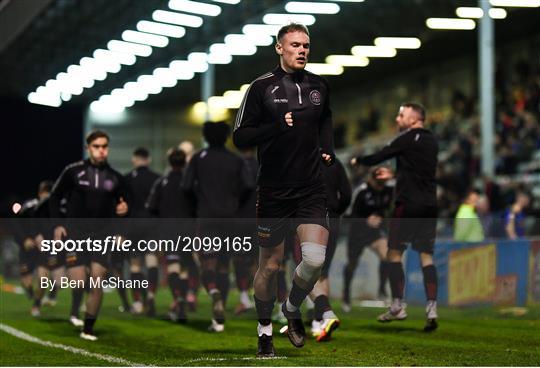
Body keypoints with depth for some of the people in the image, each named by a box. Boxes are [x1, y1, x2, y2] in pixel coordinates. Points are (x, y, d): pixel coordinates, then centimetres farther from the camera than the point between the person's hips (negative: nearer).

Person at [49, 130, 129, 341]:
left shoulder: (115, 178, 6)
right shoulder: (73, 172, -2)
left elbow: (122, 203, 18)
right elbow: (55, 197, 6)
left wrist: (124, 209, -6)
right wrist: (58, 225, -3)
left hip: (100, 235, 2)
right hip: (74, 232, -2)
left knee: (97, 282, -6)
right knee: (78, 282, -12)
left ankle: (89, 329, 7)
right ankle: (75, 312, 22)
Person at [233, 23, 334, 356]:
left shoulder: (319, 85, 8)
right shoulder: (261, 87, -5)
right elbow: (240, 137, -7)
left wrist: (328, 147, 13)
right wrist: (277, 125, -19)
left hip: (311, 189, 2)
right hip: (273, 191, -2)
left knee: (315, 260, -14)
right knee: (270, 266, 8)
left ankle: (293, 308, 16)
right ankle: (265, 327, 30)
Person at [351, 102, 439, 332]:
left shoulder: (408, 139, -9)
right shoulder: (431, 141, 14)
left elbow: (380, 156, -5)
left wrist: (358, 161, 11)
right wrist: (394, 173, 29)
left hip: (408, 205, -7)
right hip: (429, 205, 7)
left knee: (394, 252, 5)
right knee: (426, 255, 4)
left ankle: (398, 307, 5)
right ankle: (431, 309, -8)